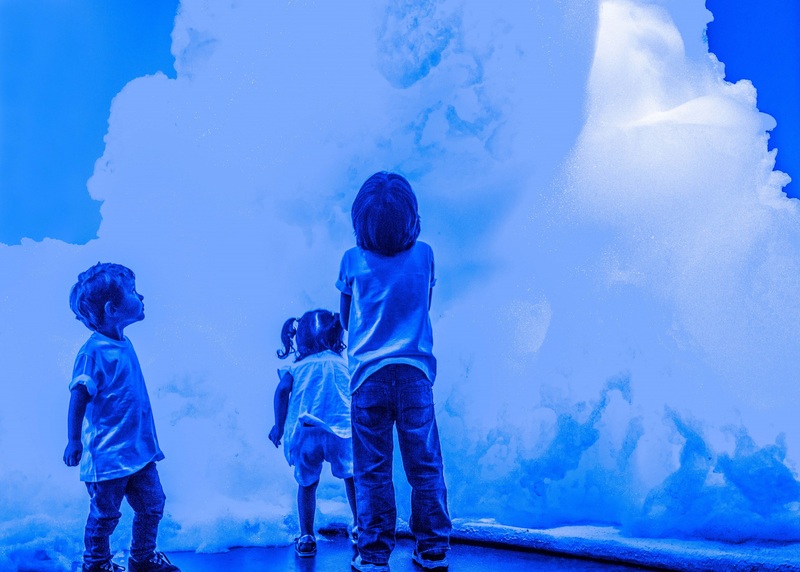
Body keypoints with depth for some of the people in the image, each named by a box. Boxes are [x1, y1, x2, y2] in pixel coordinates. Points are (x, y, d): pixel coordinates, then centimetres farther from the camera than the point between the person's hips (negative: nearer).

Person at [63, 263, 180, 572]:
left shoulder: (124, 344, 7)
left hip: (139, 448, 8)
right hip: (108, 454, -8)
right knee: (104, 514, 7)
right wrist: (73, 441, -22)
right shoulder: (94, 352, -19)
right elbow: (78, 397, -20)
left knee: (152, 504, 16)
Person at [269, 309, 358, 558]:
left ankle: (306, 537, 14)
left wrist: (278, 426, 10)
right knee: (351, 477, 18)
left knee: (306, 483, 16)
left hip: (304, 431, 1)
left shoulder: (296, 366, 20)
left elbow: (282, 390, 4)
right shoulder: (343, 363, 20)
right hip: (341, 429, -1)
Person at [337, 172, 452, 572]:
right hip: (415, 370, 1)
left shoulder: (353, 260, 0)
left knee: (372, 470, 4)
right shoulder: (424, 255, 3)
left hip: (369, 373, -1)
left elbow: (345, 319, 11)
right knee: (424, 466, 6)